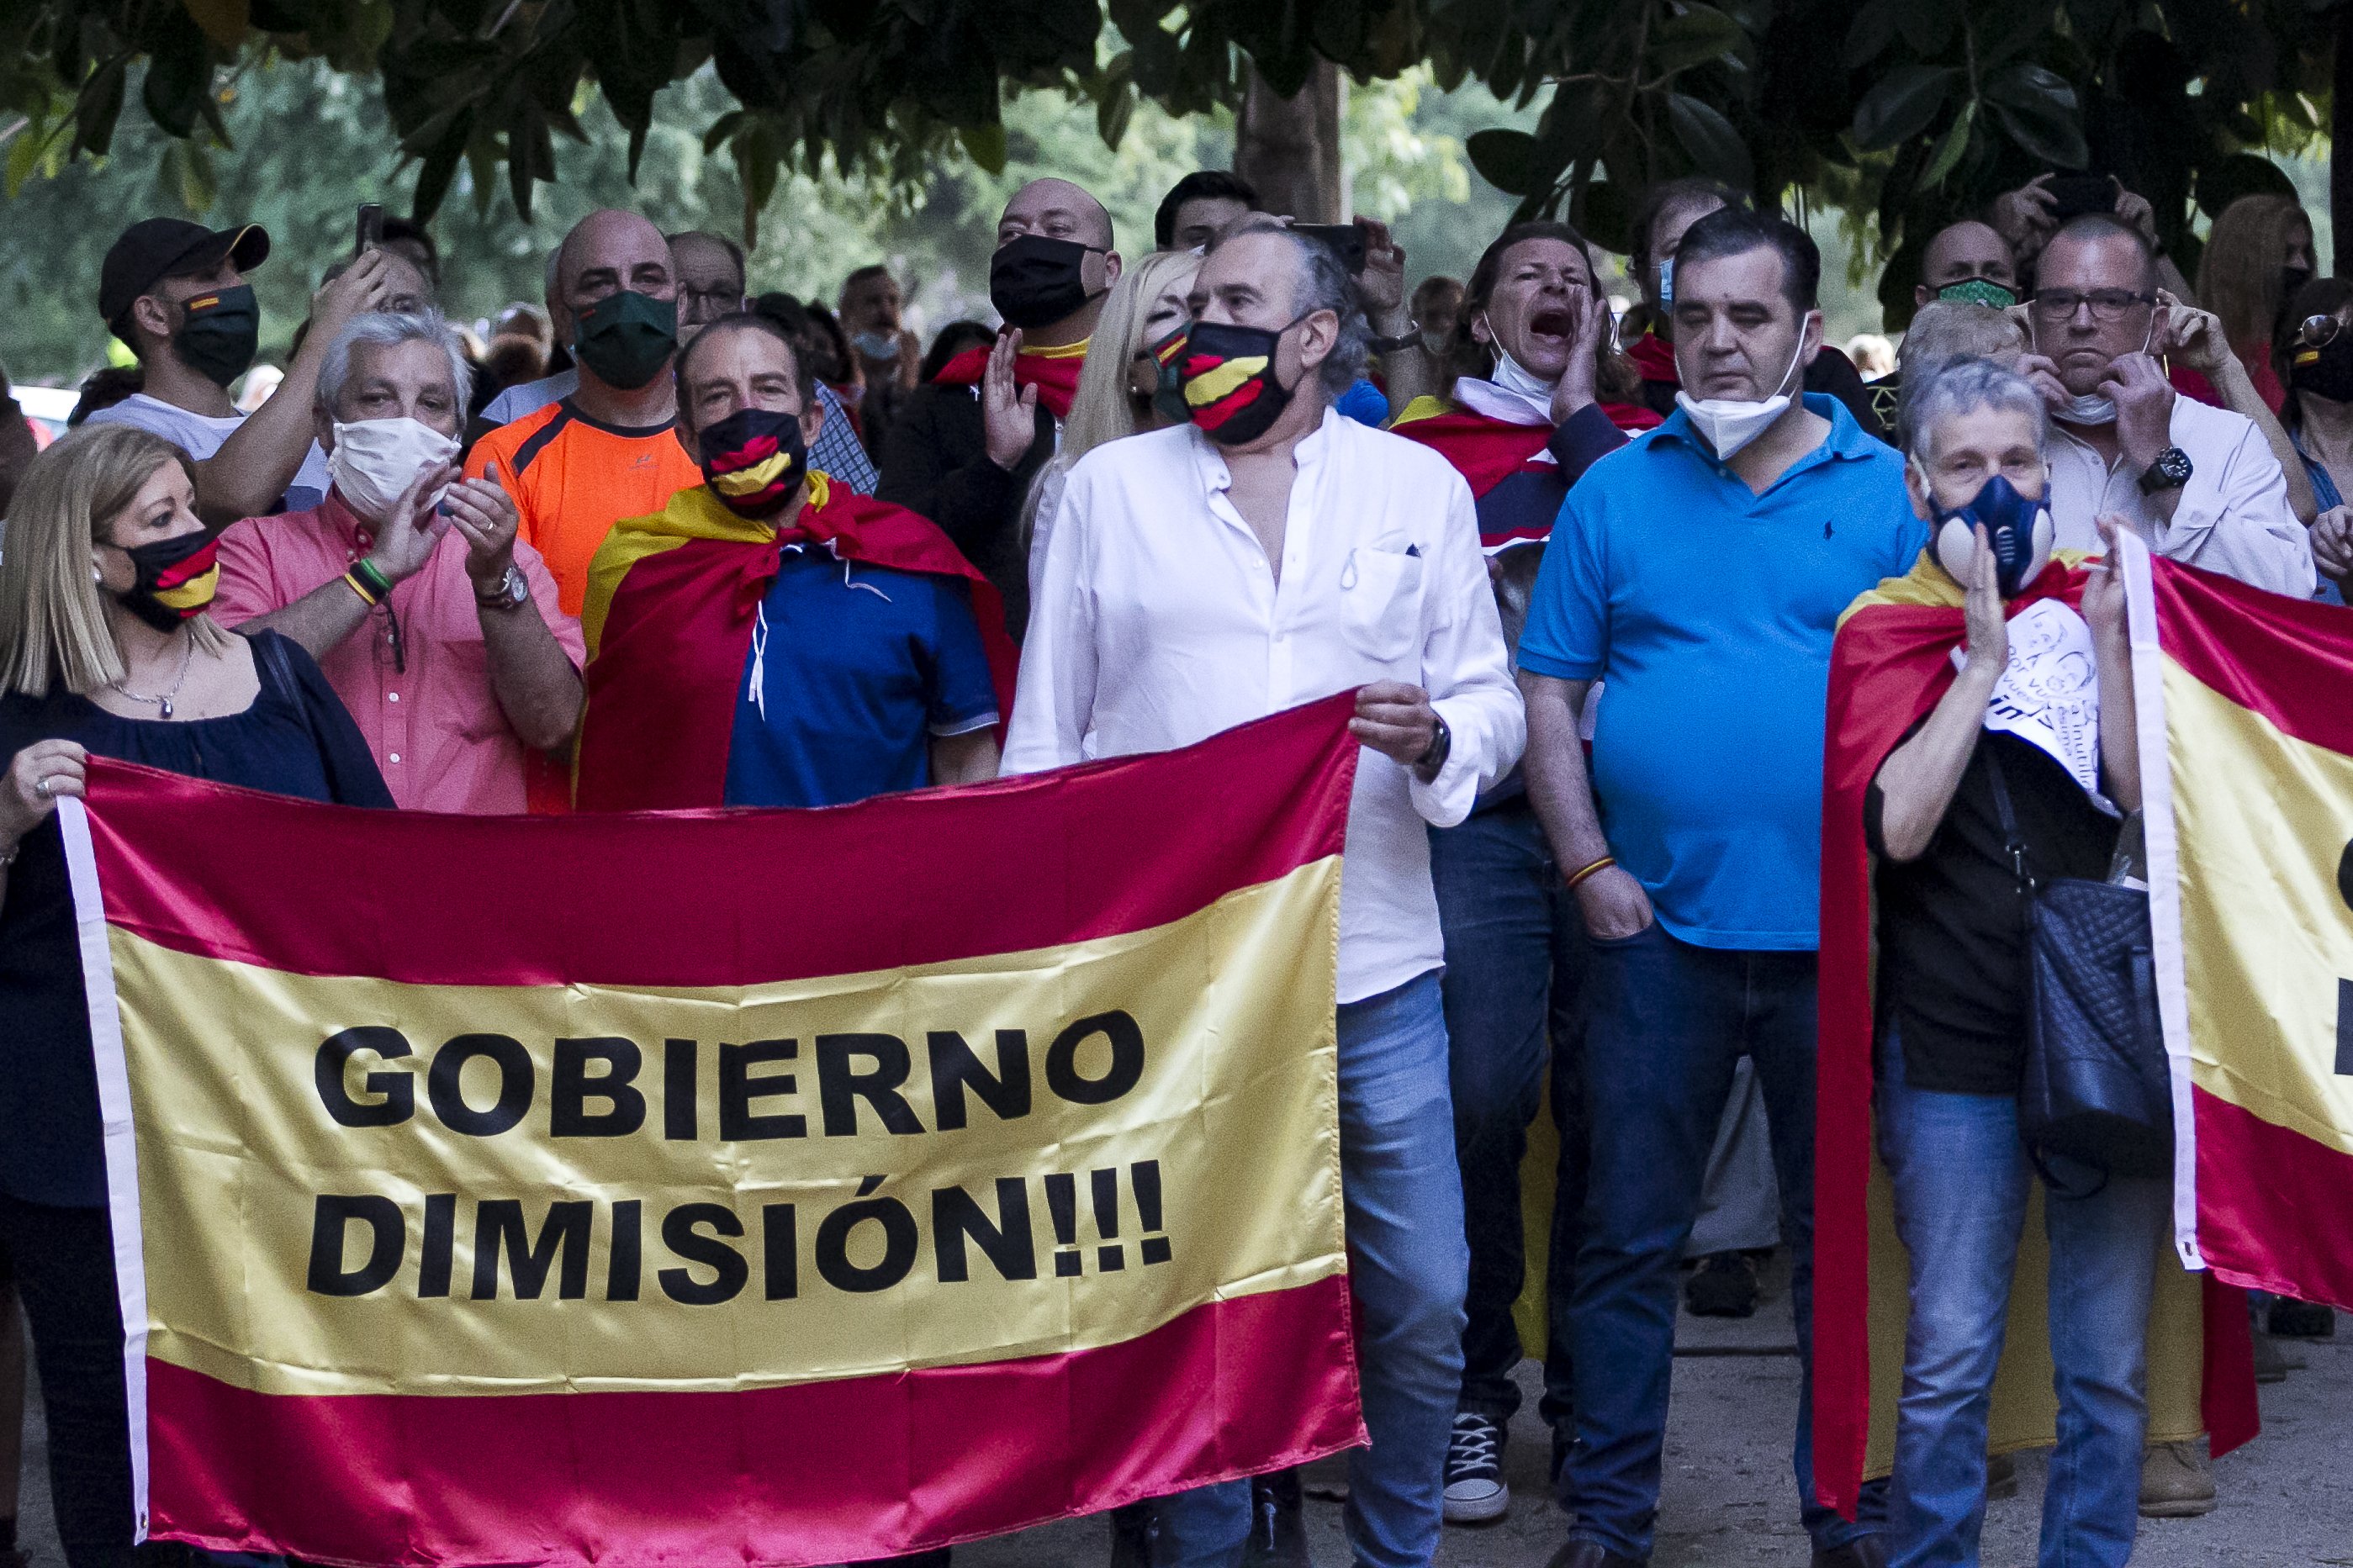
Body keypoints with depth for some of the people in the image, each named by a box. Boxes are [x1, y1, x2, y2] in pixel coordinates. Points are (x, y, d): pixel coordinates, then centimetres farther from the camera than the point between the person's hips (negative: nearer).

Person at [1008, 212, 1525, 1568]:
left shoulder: (1421, 488, 9)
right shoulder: (1110, 487, 9)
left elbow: (1494, 707, 10)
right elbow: (1045, 735, 10)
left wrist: (1436, 738, -13)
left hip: (1373, 970, 0)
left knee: (1422, 1303, 2)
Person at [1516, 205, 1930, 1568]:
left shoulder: (1888, 490, 3)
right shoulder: (1616, 494, 6)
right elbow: (1549, 691, 7)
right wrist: (1590, 866, -3)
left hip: (1836, 930, 0)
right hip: (1660, 927, 1)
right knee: (1631, 1236, 5)